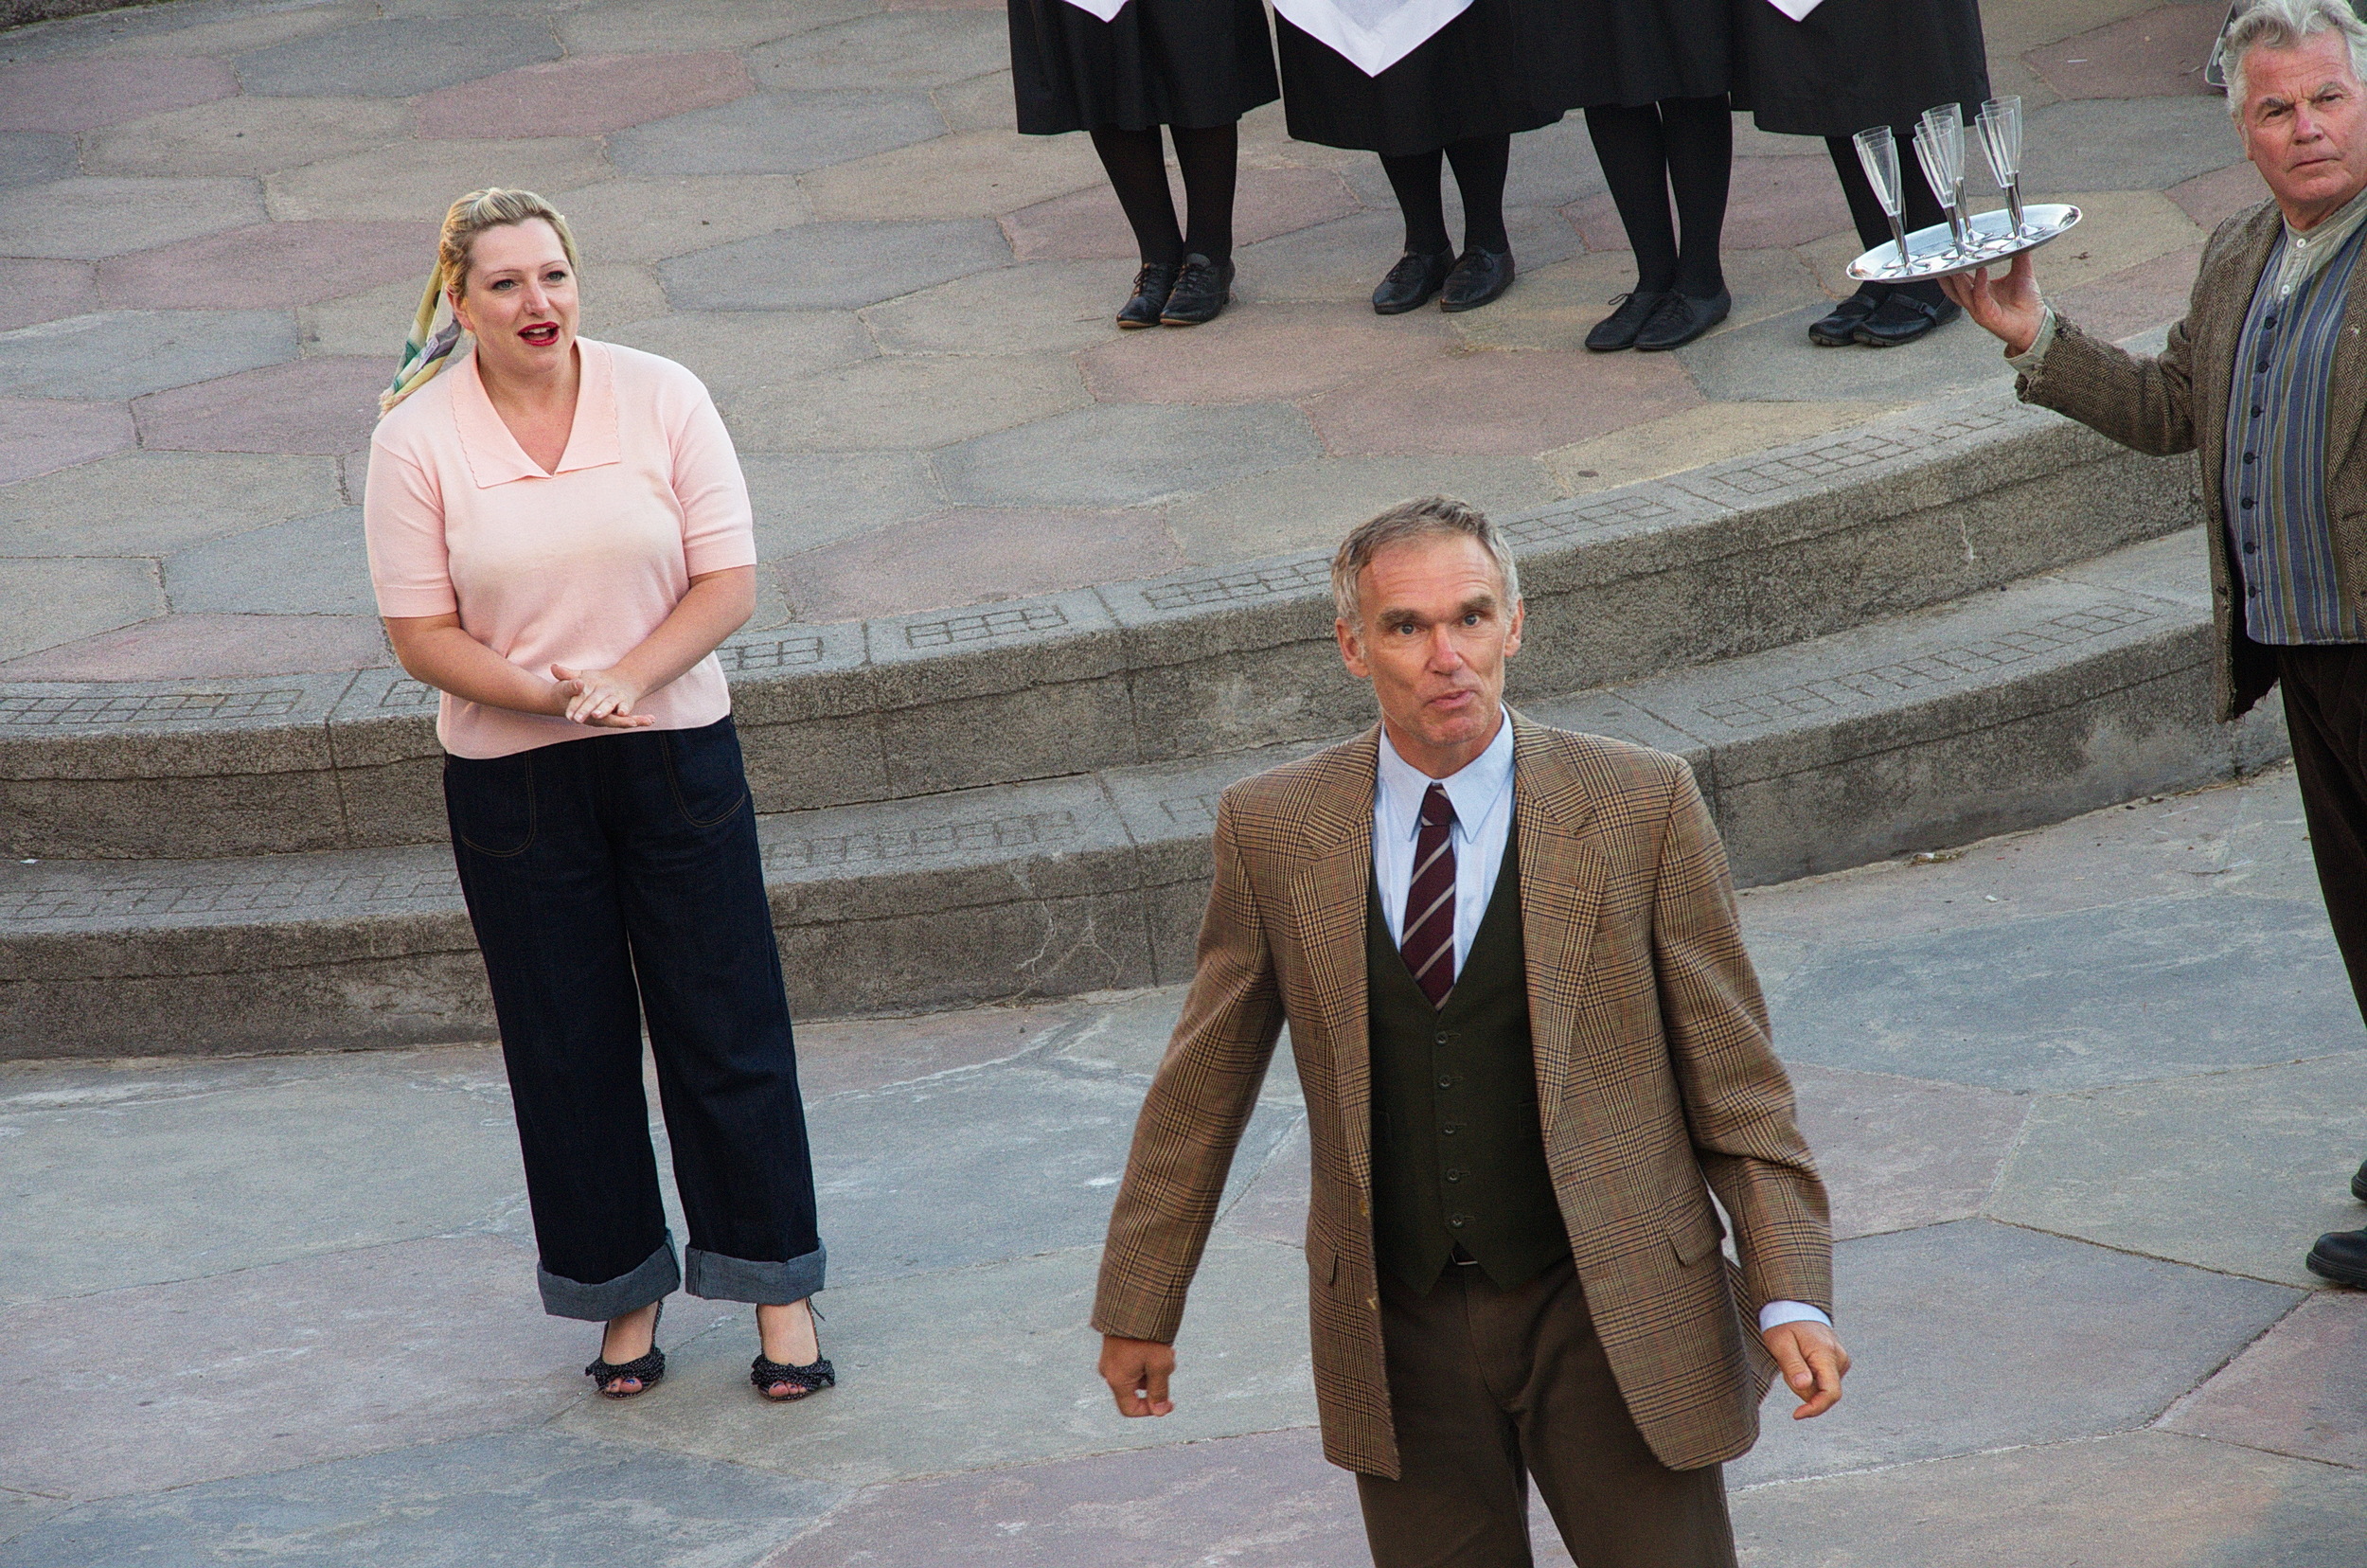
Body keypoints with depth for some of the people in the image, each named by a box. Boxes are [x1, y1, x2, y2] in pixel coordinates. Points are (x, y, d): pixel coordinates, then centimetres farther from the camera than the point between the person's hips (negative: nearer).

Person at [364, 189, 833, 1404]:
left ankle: (776, 1283, 15)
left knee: (727, 1025, 3)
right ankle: (625, 1289, 23)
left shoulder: (661, 399, -4)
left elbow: (728, 582, -5)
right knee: (569, 1045, 8)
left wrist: (622, 680, -19)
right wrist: (544, 694, -21)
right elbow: (421, 633, -6)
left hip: (675, 754, 0)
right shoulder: (417, 439, -6)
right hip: (510, 778, 0)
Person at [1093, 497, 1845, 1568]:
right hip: (1396, 1335, 2)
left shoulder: (1641, 807, -6)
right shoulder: (1273, 830, -2)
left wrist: (1791, 1297, -9)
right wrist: (1140, 1307, 10)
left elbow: (1732, 1072, -2)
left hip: (1611, 1318, -1)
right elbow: (1200, 1087, 7)